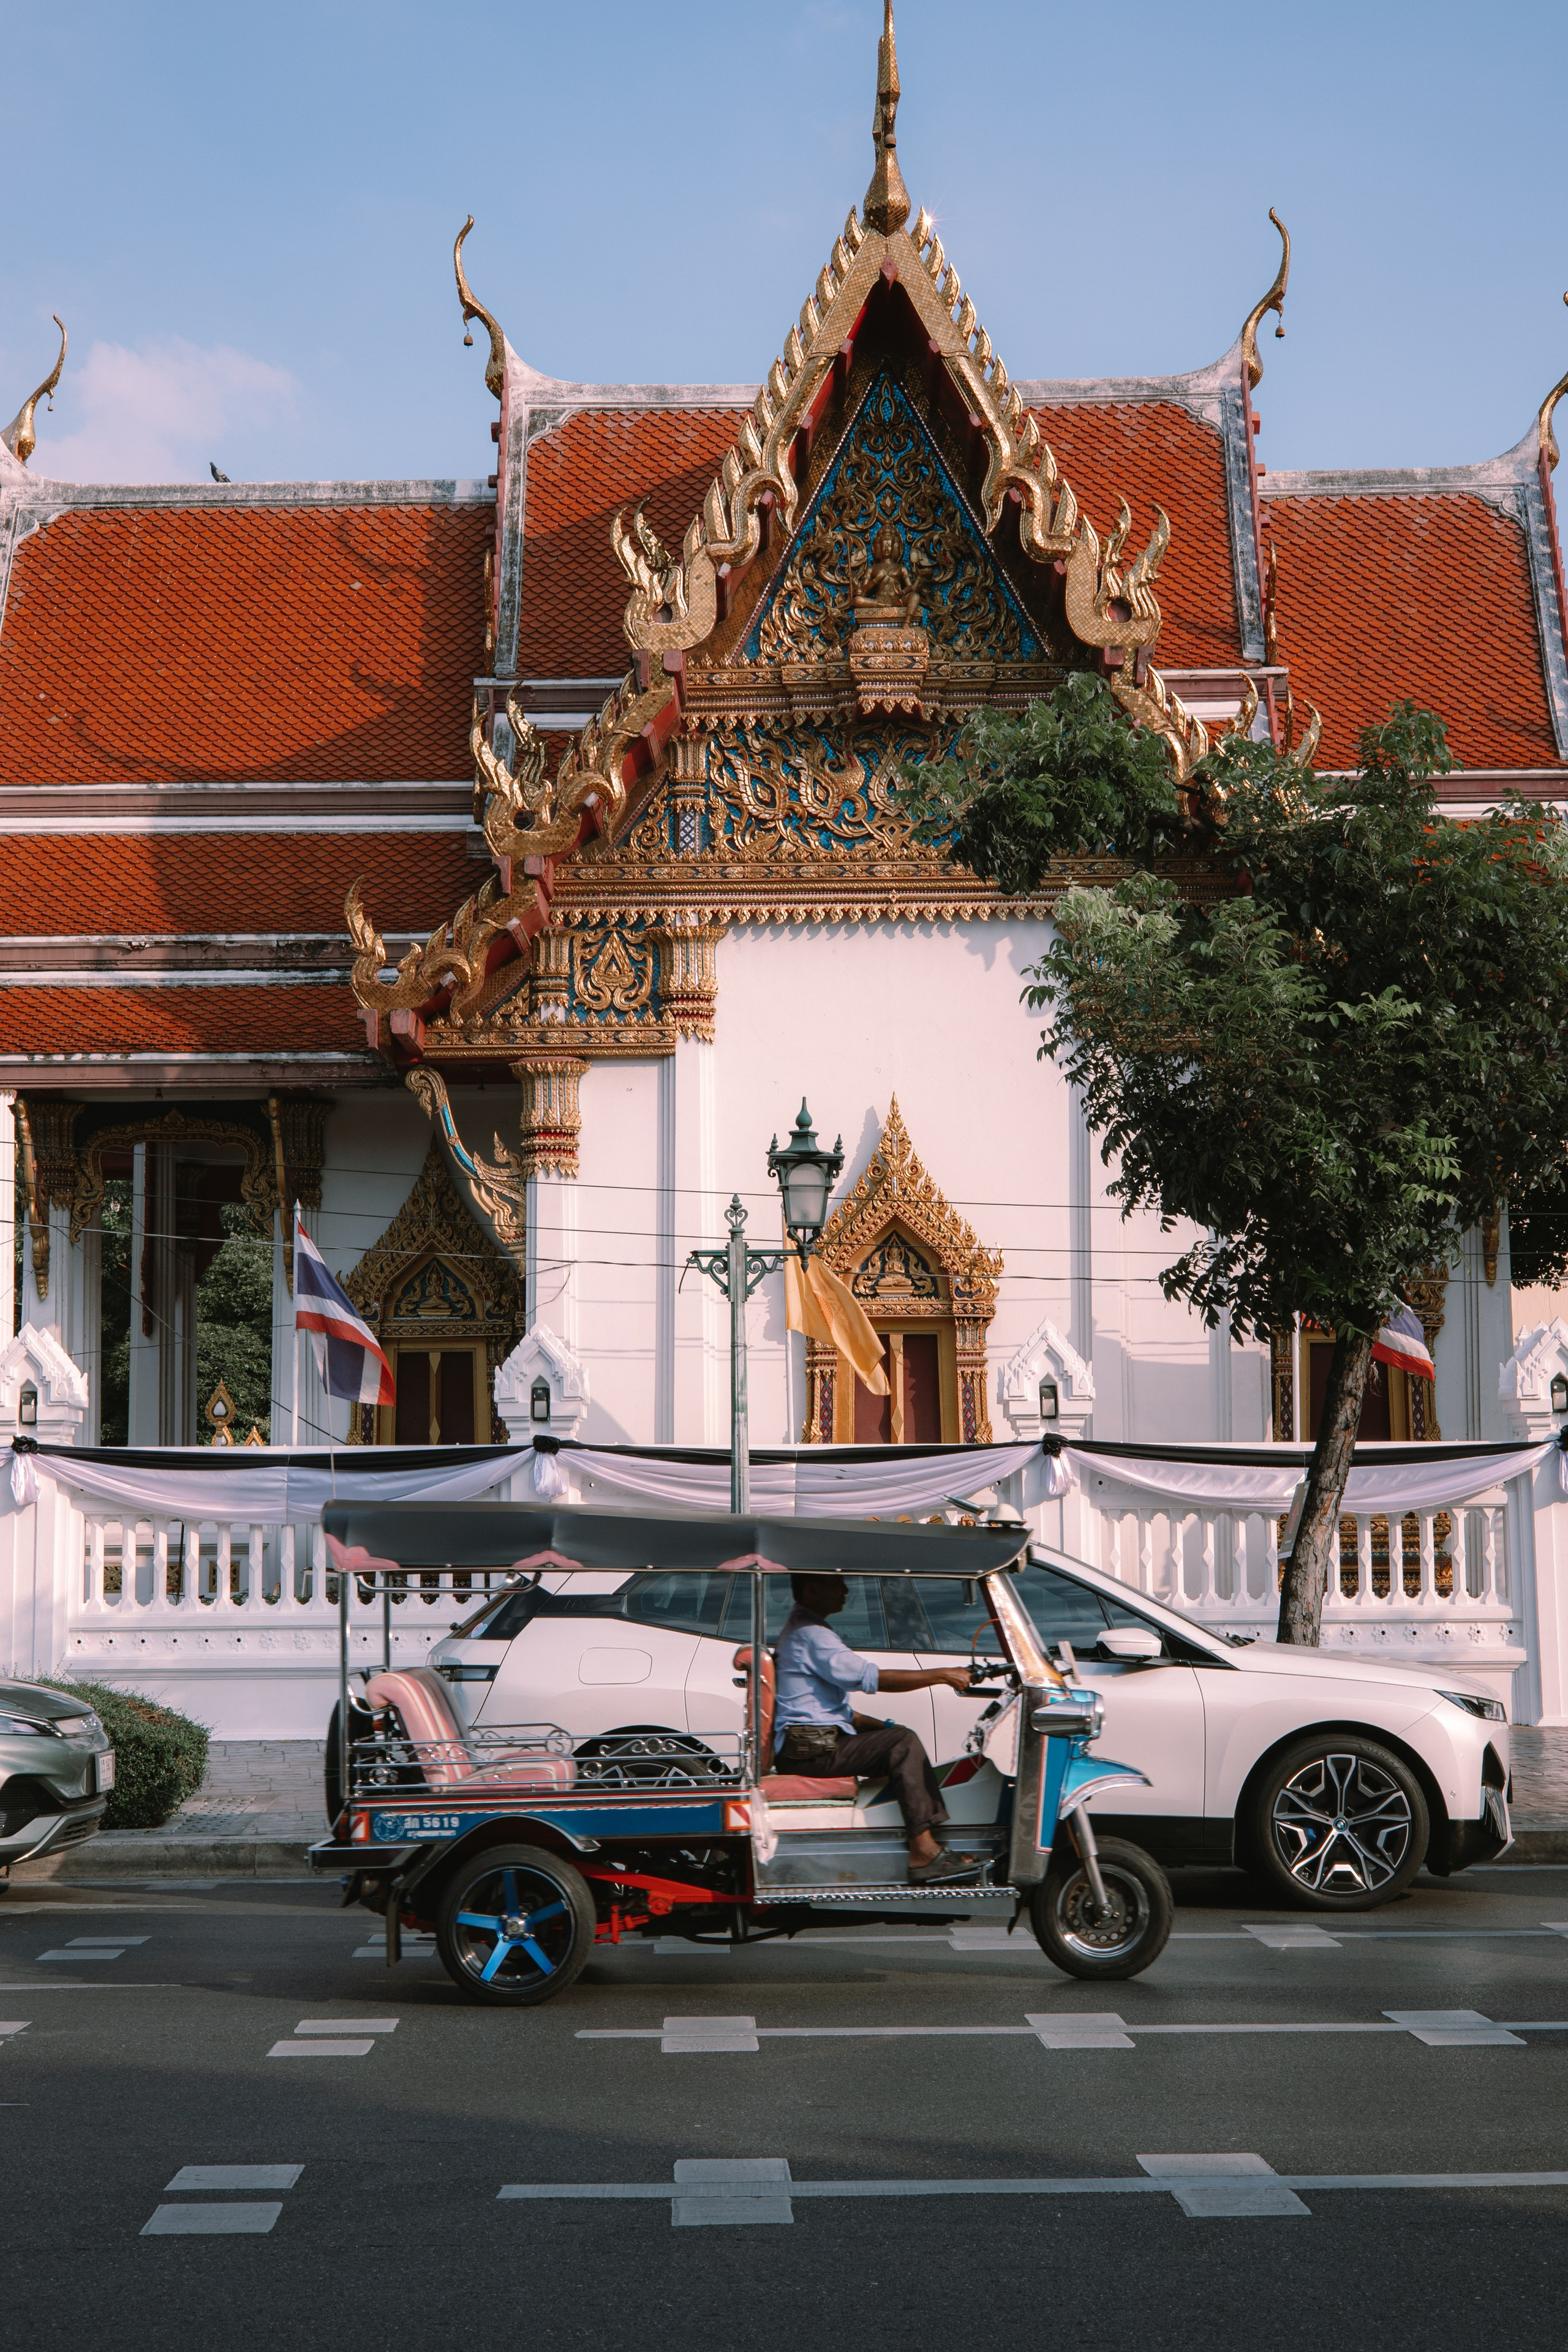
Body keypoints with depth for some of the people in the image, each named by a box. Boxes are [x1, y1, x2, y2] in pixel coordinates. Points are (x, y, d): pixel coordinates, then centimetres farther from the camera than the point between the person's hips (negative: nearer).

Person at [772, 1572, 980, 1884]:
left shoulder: (802, 1629, 23)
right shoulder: (809, 1634, -14)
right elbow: (869, 1678, -22)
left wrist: (881, 1726, 16)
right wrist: (940, 1675, -17)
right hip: (809, 1750, -11)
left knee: (899, 1737, 10)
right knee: (902, 1744, -17)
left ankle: (928, 1847, -1)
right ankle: (923, 1852, -21)